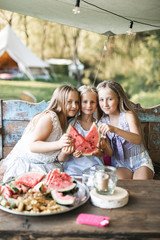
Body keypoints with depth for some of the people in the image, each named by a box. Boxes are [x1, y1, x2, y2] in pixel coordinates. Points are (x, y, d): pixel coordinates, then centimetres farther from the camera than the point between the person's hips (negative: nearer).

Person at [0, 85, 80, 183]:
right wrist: (59, 144, -35)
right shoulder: (49, 116, -15)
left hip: (43, 165, 7)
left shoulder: (66, 123, 11)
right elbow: (32, 146, -23)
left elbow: (57, 158, 6)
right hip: (23, 163, -7)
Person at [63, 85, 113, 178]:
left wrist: (104, 147, -15)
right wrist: (73, 152, -15)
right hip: (74, 169, -2)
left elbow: (110, 153, 8)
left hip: (95, 170, 2)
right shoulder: (72, 123, 4)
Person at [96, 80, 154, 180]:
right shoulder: (103, 120, 1)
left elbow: (138, 140, -32)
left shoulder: (128, 115, -14)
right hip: (120, 163, 3)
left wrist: (115, 129, -47)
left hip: (140, 161, -2)